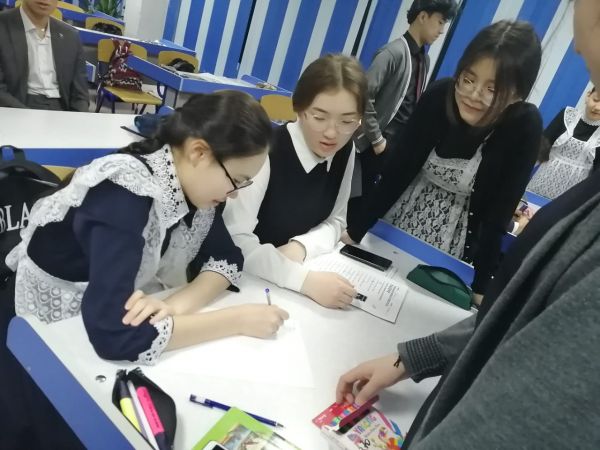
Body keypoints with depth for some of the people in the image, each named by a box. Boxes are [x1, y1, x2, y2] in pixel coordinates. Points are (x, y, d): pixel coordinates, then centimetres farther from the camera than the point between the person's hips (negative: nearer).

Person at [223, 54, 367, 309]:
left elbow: (335, 221, 4)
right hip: (243, 278, -5)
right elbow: (234, 238, -27)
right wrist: (305, 279, -34)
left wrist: (301, 246, -14)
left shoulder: (345, 151, -4)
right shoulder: (267, 151, -23)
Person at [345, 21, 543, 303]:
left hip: (455, 234, -1)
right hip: (400, 216, 2)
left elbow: (500, 212, -16)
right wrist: (355, 228, -14)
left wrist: (482, 284, -14)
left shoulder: (525, 126, -21)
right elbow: (400, 168, -15)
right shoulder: (440, 95, -19)